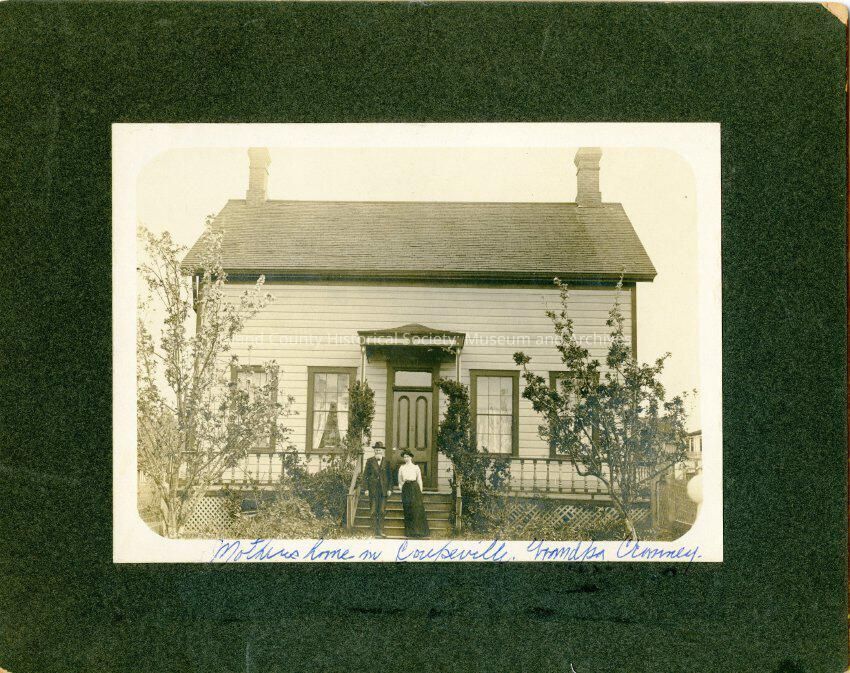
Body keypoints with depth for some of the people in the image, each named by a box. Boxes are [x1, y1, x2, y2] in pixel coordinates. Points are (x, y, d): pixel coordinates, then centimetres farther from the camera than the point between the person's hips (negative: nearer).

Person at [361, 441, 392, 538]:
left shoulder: (386, 462, 9)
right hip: (373, 489, -1)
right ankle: (376, 531, 0)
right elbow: (365, 475, 4)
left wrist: (389, 489, 3)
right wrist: (366, 489, -4)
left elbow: (390, 476, 10)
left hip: (383, 489, 1)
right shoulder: (370, 461, 4)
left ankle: (381, 531, 9)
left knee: (382, 511, 3)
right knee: (373, 511, -3)